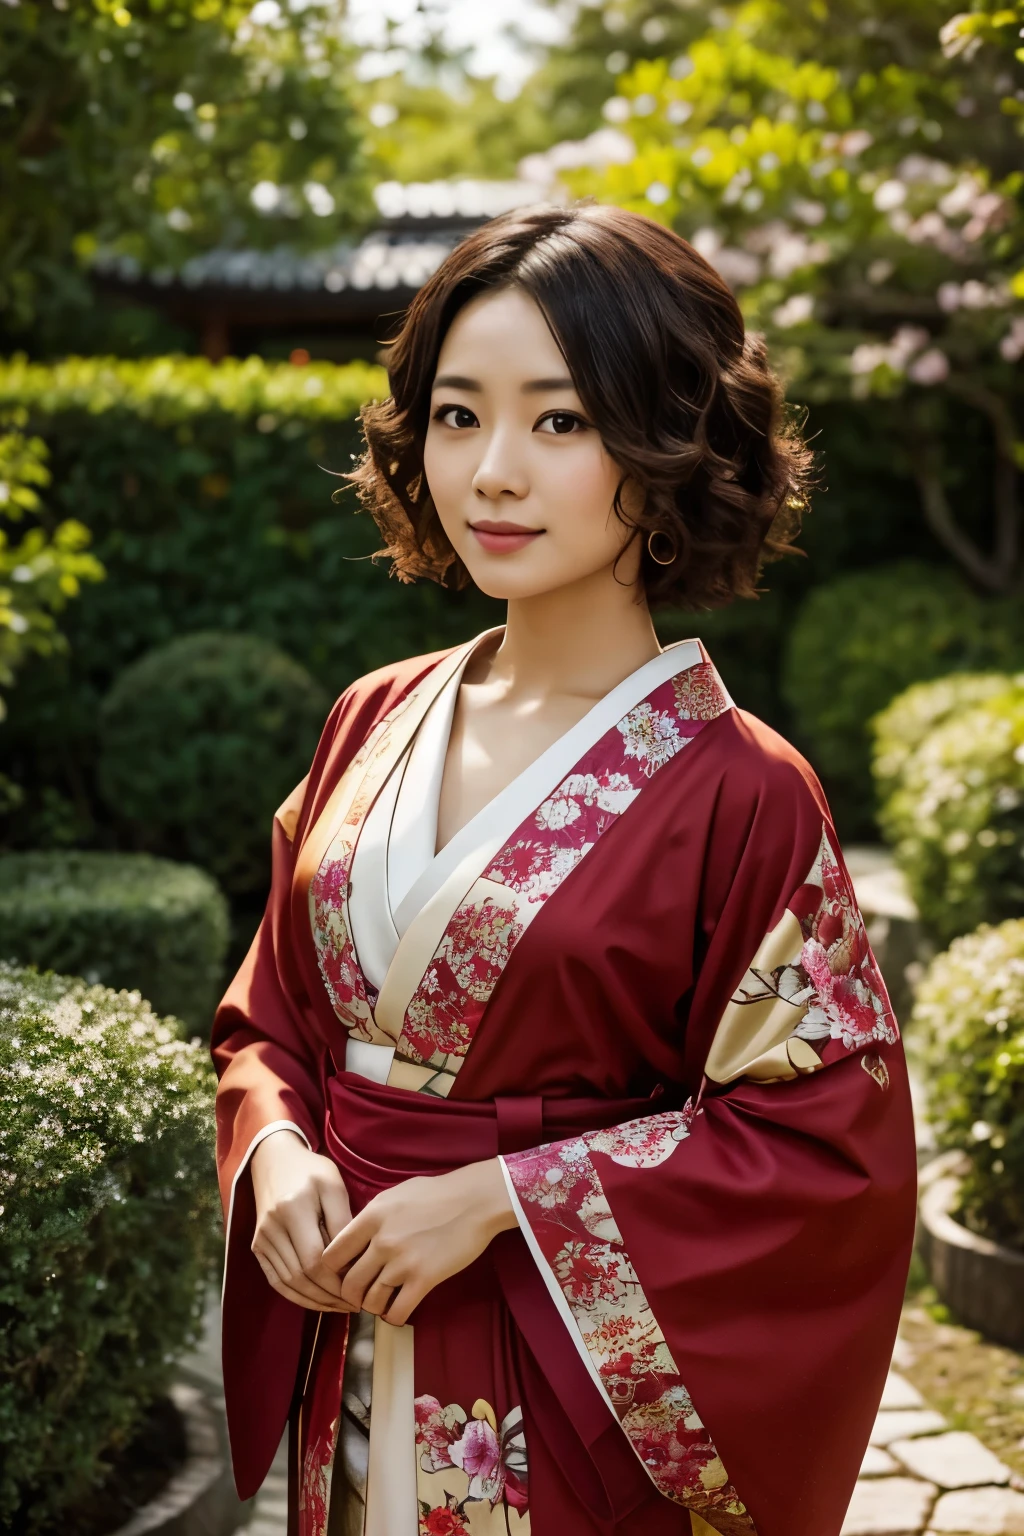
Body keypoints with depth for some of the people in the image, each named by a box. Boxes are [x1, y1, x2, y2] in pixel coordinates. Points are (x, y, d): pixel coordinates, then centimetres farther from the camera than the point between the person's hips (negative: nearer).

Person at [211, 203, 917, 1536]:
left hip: (566, 1406, -4)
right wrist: (276, 1156, -10)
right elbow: (273, 1012, 10)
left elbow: (826, 1134, -14)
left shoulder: (736, 792, -15)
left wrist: (497, 1198, -18)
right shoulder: (376, 724, 1)